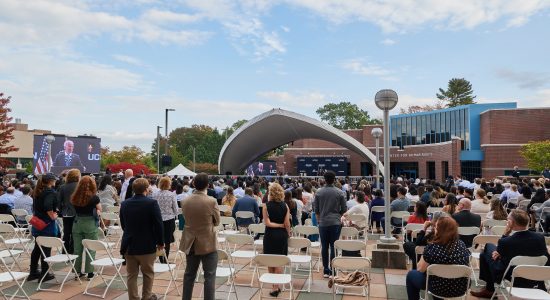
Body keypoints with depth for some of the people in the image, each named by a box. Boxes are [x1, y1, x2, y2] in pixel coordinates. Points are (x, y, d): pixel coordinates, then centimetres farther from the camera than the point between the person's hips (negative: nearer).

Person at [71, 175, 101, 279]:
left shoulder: (74, 197, 0)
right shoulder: (94, 197, -11)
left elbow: (75, 209, 5)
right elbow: (100, 209, 1)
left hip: (77, 223, 4)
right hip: (90, 224, -4)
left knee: (77, 248, 11)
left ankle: (78, 271, 19)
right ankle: (89, 271, 8)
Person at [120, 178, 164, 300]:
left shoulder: (124, 204, 1)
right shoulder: (152, 203, -16)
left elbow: (122, 224, 11)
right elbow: (158, 224, -14)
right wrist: (160, 242, -2)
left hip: (129, 245, 4)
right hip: (147, 245, -4)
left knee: (132, 275, 12)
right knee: (148, 273, 14)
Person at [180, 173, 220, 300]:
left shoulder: (185, 201, -4)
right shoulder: (211, 201, -18)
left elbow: (187, 219, 8)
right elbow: (217, 221, -5)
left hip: (190, 243, 5)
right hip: (207, 243, -5)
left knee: (189, 274, 18)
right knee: (209, 276, 4)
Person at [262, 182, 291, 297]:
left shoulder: (266, 205, -10)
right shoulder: (285, 206, -6)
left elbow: (267, 223, -16)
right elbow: (287, 224, -6)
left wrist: (278, 225, -5)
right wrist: (288, 234, 9)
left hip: (270, 235, -1)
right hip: (282, 235, 1)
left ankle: (274, 285, 20)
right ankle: (276, 287, 8)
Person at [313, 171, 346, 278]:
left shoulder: (318, 192, -1)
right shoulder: (340, 192, -4)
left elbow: (316, 209, 4)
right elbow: (344, 209, 1)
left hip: (323, 223, 1)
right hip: (335, 223, -1)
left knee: (324, 247, 9)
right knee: (334, 247, 3)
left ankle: (325, 270, 14)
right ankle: (333, 270, 4)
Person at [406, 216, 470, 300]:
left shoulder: (432, 247, -21)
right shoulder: (462, 245, -6)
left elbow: (420, 269, -11)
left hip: (439, 289, -5)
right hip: (460, 289, 5)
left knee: (411, 274, 19)